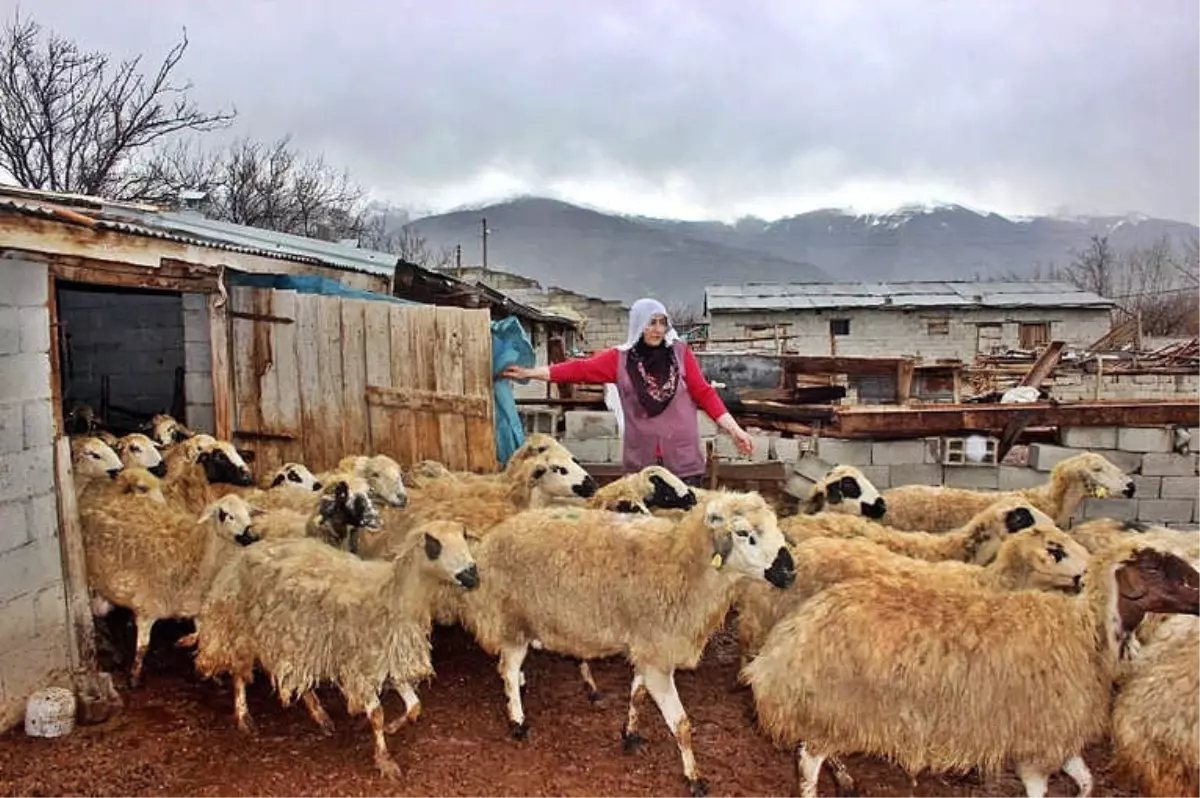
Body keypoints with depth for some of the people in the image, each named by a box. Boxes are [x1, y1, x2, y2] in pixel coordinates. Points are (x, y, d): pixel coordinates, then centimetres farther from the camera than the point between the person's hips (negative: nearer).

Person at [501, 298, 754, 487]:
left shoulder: (680, 352, 1)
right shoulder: (620, 358, 3)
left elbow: (704, 393, 1)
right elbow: (579, 369, 0)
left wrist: (734, 429, -4)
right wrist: (530, 373, -4)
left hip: (683, 456, -1)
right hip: (641, 460, 1)